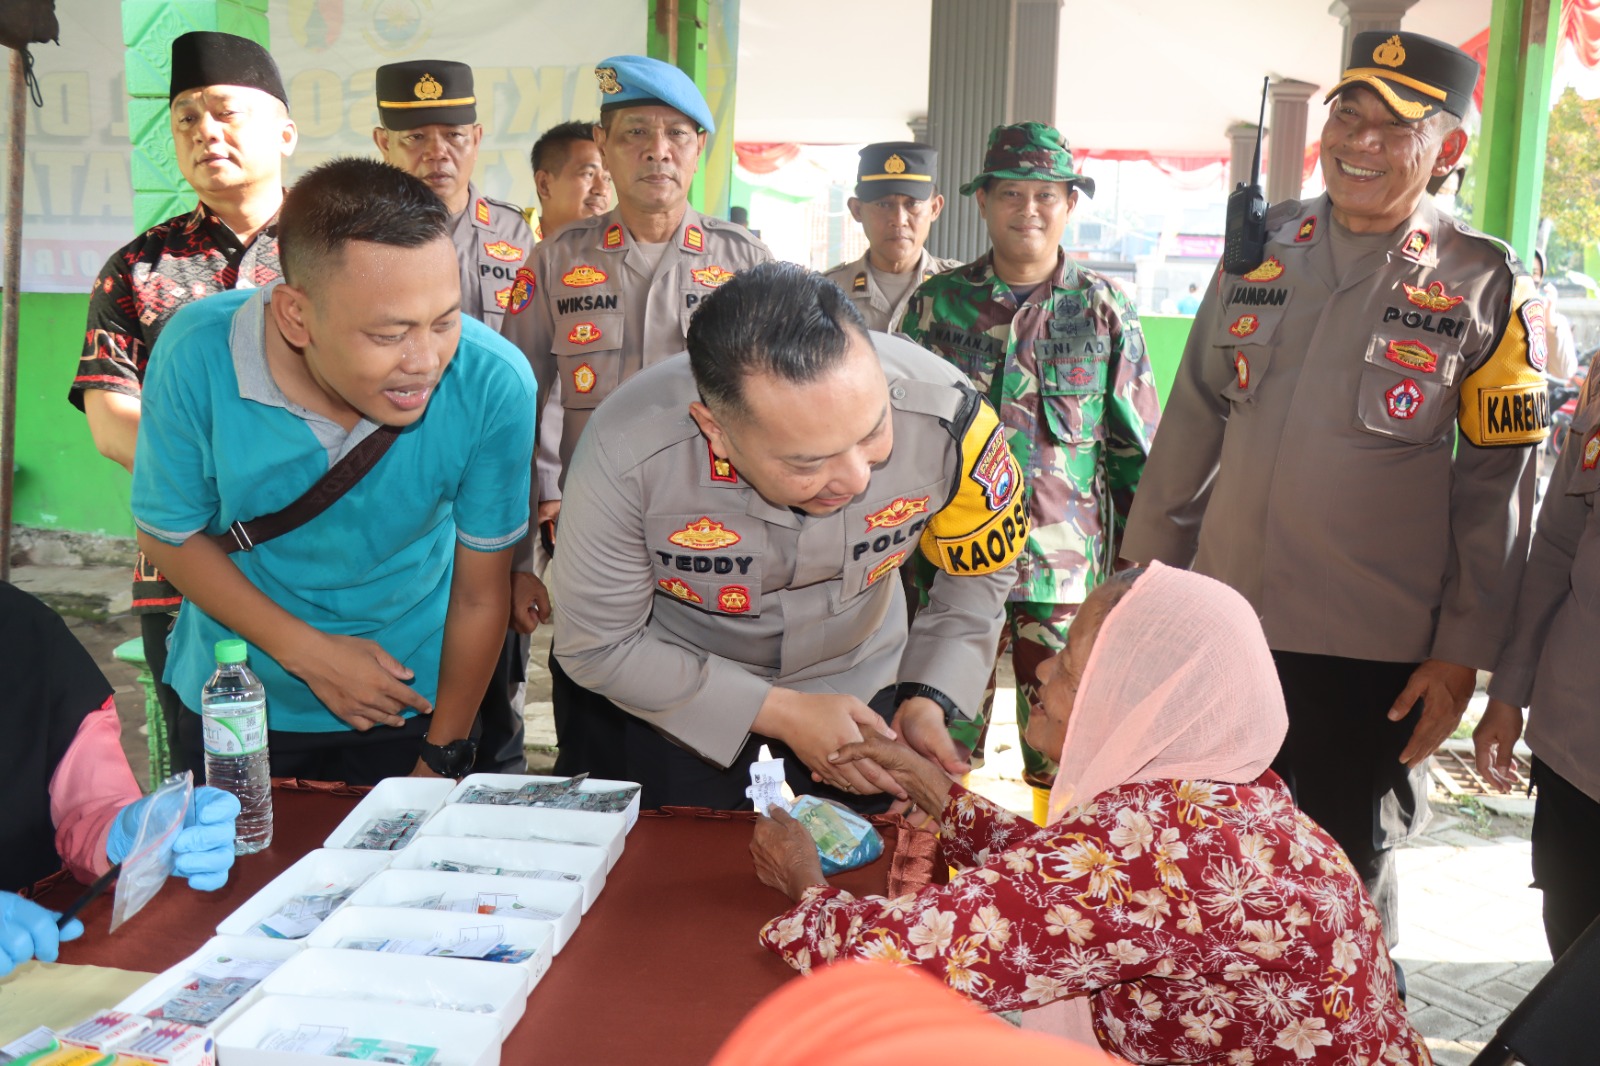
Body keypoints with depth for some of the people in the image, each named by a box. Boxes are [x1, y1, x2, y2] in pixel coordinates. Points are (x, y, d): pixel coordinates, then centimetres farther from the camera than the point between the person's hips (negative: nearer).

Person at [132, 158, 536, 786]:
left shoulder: (494, 385, -27)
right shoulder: (198, 357, -26)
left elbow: (479, 595, -15)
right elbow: (169, 533, -9)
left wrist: (440, 759, -6)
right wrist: (306, 651, -18)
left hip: (406, 700, 0)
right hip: (235, 696, 1)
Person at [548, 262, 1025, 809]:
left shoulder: (946, 416, -29)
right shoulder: (628, 454, -34)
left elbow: (980, 571, -8)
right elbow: (597, 646, -20)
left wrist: (928, 702, -20)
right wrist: (783, 715, -24)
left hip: (862, 694, 2)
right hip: (667, 700, -1)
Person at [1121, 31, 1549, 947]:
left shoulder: (1486, 287, -5)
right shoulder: (1262, 246, 5)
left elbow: (1497, 483, -4)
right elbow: (1193, 420, 10)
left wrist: (1463, 652, -6)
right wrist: (1143, 577, 9)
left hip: (1374, 659, -3)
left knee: (1347, 881, 11)